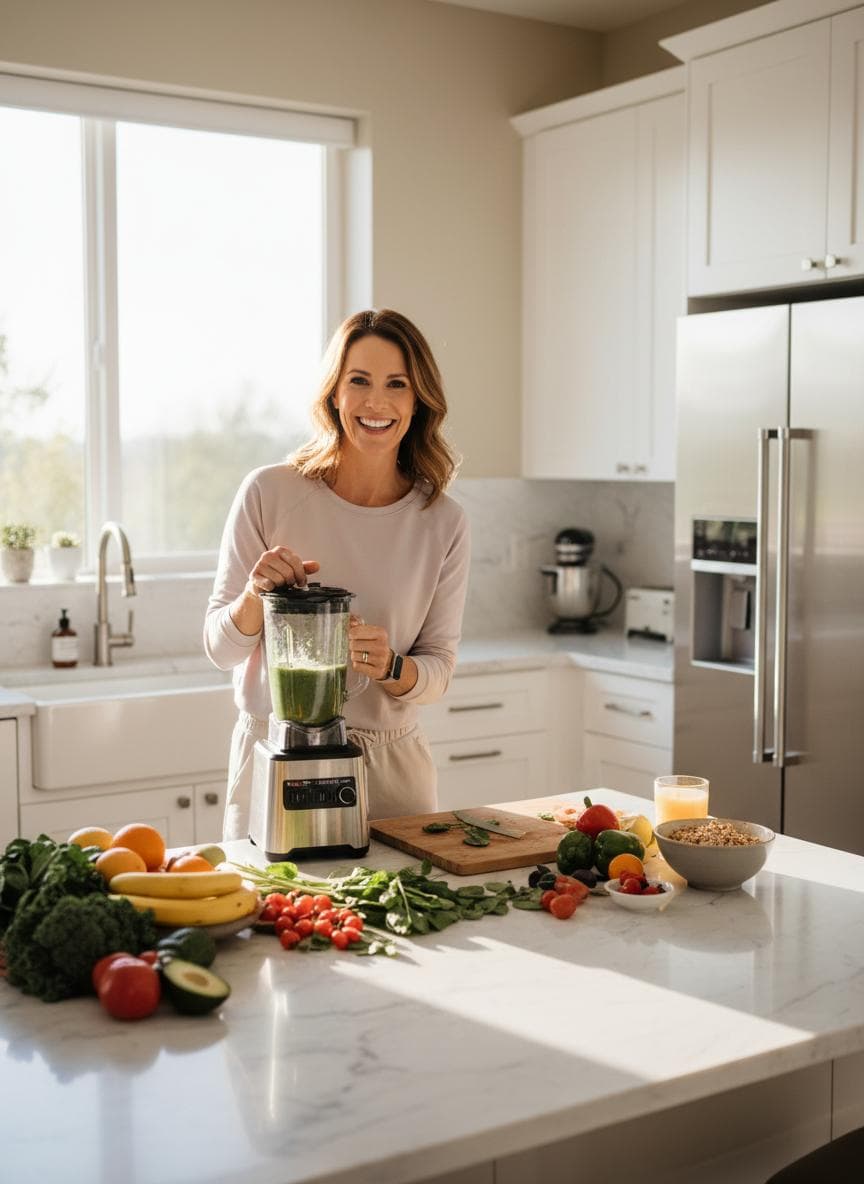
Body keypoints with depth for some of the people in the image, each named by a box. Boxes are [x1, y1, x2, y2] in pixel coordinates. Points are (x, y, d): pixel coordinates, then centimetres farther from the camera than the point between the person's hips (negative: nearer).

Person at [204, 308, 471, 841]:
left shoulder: (444, 522, -3)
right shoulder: (270, 493, -7)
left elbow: (438, 670, 1)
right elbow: (221, 648, -2)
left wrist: (389, 667, -21)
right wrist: (255, 595, -23)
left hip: (393, 763, 1)